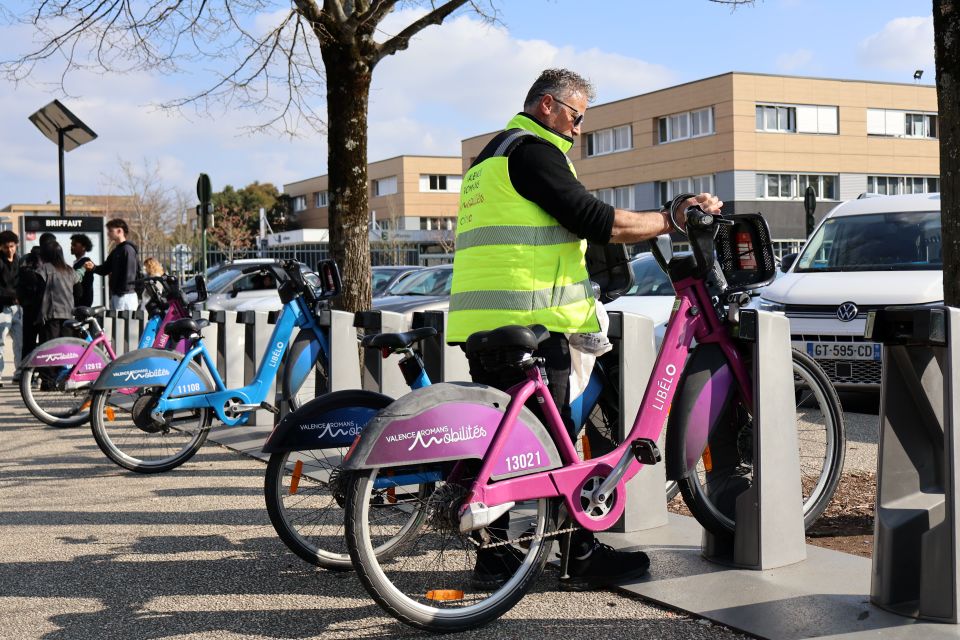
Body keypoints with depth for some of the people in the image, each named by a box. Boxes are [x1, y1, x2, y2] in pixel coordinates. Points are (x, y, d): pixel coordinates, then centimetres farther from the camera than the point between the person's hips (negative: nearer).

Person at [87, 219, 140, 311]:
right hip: (115, 295, 10)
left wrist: (121, 291, -20)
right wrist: (93, 267, -1)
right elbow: (105, 269, 19)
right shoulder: (115, 251, 18)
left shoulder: (128, 249, -11)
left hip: (125, 295, -10)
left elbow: (129, 274, -17)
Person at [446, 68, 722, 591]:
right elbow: (594, 221, -14)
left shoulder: (489, 156, 25)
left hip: (479, 320, 10)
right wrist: (672, 219, -7)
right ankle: (583, 557, 5)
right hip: (529, 321, -10)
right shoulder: (532, 150, -7)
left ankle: (493, 558, 17)